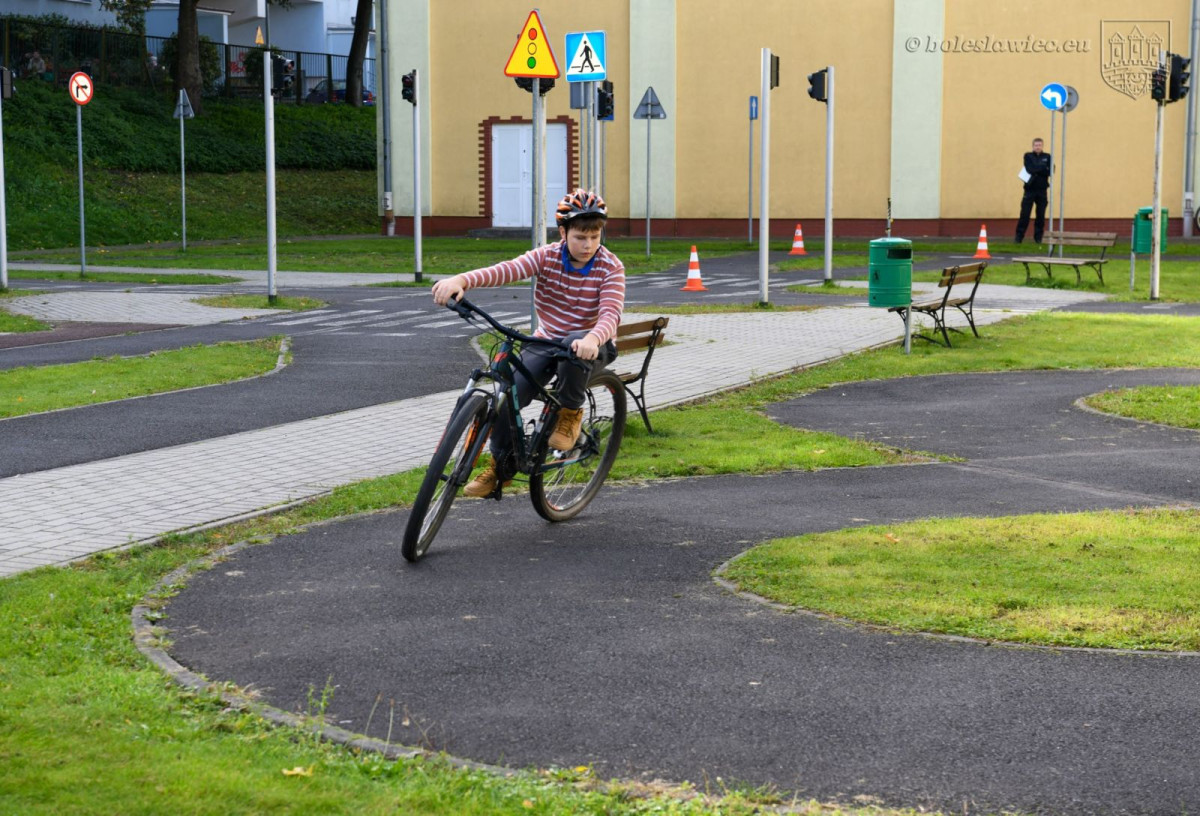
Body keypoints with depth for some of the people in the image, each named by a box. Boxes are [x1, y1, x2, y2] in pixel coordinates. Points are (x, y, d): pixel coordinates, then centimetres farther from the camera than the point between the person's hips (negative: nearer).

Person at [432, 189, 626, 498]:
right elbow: (505, 270, -26)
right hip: (545, 342, 3)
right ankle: (501, 466, 5)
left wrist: (592, 339, -53)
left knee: (574, 347, -40)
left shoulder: (610, 267, -13)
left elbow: (611, 313, -29)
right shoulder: (547, 257, -9)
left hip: (589, 344, -3)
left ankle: (571, 412, -12)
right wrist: (460, 280, -46)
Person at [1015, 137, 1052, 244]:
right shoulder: (1028, 156, 4)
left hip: (1042, 190, 2)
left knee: (1041, 215, 4)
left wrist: (1036, 170, -12)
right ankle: (1019, 236, 1)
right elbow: (1030, 169, -13)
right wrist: (1043, 168, -9)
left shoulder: (1047, 157, 8)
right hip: (1030, 189, -2)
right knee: (1025, 214, -5)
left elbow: (1050, 171, -6)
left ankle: (1038, 237, 12)